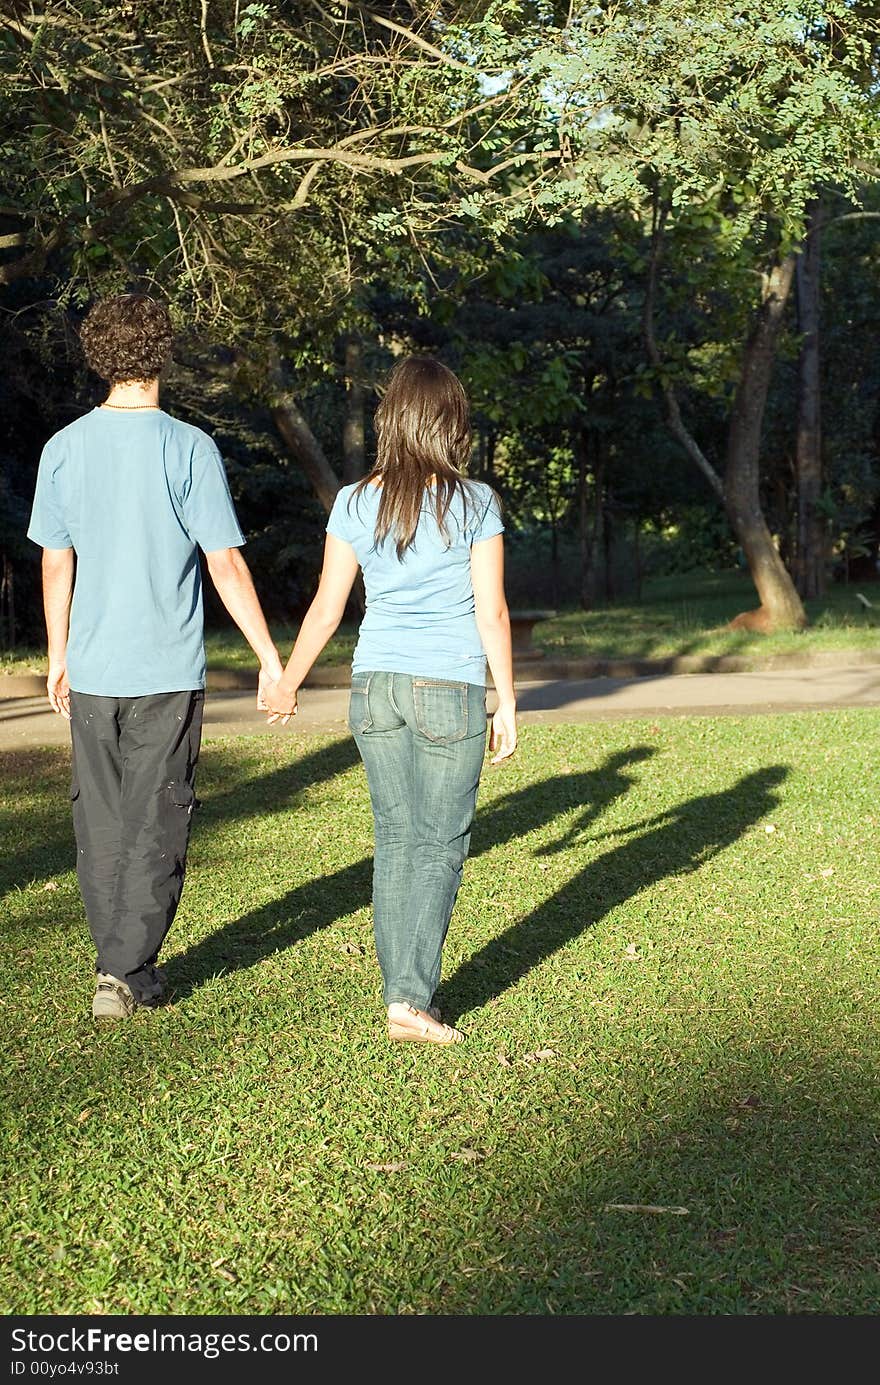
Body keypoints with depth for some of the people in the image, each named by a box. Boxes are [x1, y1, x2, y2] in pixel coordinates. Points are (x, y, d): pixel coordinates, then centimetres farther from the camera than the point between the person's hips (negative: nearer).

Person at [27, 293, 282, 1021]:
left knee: (101, 824, 13)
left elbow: (56, 563, 6)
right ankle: (125, 970, 3)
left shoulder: (64, 448, 1)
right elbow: (226, 564, -9)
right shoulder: (189, 448, -9)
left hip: (91, 669, 3)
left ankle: (122, 964, 22)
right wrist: (269, 655, -1)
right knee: (155, 825, 5)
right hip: (167, 669, -3)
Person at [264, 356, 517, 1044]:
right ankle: (413, 1000, -3)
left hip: (376, 684, 3)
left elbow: (326, 609, 3)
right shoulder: (475, 503, -7)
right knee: (440, 844, 4)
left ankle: (401, 992, 16)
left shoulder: (356, 503, 0)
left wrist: (287, 683, 16)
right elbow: (492, 611, -6)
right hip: (450, 688, -3)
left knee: (395, 839, 12)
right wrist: (508, 702, 2)